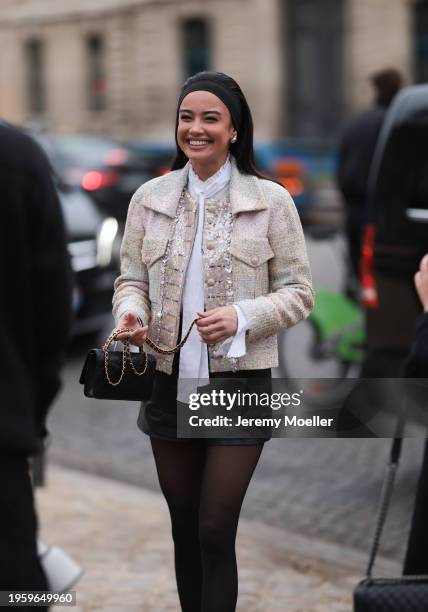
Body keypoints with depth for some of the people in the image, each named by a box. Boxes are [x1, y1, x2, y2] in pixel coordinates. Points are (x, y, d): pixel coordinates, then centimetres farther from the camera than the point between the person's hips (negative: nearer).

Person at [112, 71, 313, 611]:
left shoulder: (271, 201, -4)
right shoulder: (149, 198, 4)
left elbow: (298, 292, -1)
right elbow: (131, 279, 11)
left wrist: (241, 318, -18)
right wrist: (131, 315, -12)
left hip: (240, 384, -3)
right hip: (169, 383, 3)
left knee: (216, 532, -5)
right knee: (184, 530, 13)